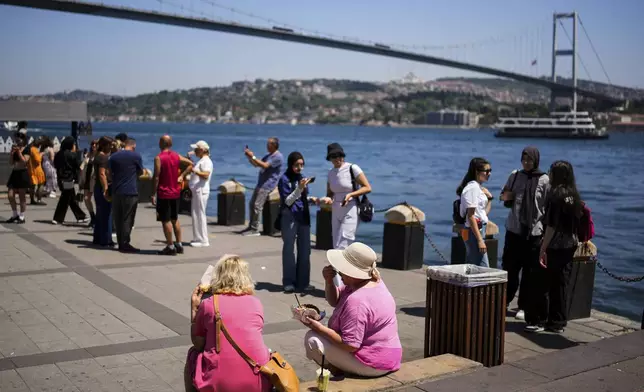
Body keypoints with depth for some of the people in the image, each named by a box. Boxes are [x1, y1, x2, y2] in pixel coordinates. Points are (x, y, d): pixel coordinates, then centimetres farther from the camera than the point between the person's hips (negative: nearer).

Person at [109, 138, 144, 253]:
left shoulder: (114, 156, 7)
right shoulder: (136, 156, -5)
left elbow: (110, 172, 14)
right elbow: (140, 172, 8)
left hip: (116, 191, 5)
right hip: (130, 192, -4)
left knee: (118, 218, 10)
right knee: (127, 219, -2)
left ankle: (120, 243, 14)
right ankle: (125, 244, -2)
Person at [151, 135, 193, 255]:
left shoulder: (158, 158, -12)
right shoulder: (176, 156, 5)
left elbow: (156, 177, -14)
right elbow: (190, 164, 8)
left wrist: (153, 194, -10)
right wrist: (182, 175, 5)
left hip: (164, 193, -6)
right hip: (175, 192, 6)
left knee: (166, 221, -1)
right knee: (175, 219, 16)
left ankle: (170, 247, 0)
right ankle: (179, 245, 18)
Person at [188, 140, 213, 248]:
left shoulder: (206, 161, -12)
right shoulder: (201, 161, 20)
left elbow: (206, 175, -26)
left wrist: (195, 170, -33)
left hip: (201, 191, -10)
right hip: (196, 191, 10)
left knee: (200, 215, -8)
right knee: (196, 215, 12)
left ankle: (203, 240, -5)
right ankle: (198, 238, 18)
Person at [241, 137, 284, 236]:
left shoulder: (278, 157, -12)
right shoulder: (268, 156, 19)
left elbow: (265, 166, -22)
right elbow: (256, 164, 20)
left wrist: (253, 157, -20)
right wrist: (249, 157, 4)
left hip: (268, 185, -10)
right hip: (261, 184, 10)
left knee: (257, 206, -14)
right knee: (251, 204, 11)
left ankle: (255, 229, -10)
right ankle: (251, 226, 19)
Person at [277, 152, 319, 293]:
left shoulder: (301, 177, 10)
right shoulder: (284, 179, -7)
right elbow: (287, 201, -12)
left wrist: (311, 199, -1)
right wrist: (299, 188, -21)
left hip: (304, 216, 6)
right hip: (290, 218, -6)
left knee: (305, 250, 6)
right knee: (289, 249, 2)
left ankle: (302, 282, 14)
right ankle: (289, 283, 9)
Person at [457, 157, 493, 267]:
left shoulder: (478, 187, 14)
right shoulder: (473, 187, -14)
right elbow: (471, 216, -19)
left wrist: (489, 198, 6)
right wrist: (480, 240, -21)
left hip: (479, 229, 10)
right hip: (474, 231, -10)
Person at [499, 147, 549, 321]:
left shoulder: (544, 180, -4)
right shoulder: (515, 175, 6)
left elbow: (548, 207, -4)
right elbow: (508, 201, 15)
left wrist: (545, 229, -9)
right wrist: (506, 198, -8)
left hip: (534, 231, -3)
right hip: (514, 229, 3)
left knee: (529, 271, 4)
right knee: (509, 267, 6)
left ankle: (524, 306, 12)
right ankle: (504, 301, 18)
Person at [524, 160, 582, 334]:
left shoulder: (555, 195, -14)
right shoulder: (574, 196, 7)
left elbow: (551, 226, -17)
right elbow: (577, 224, 12)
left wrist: (543, 249, -16)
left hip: (554, 248, -7)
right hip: (569, 248, 7)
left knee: (541, 284, 2)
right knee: (561, 285, 12)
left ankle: (538, 321, 7)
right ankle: (558, 323, 16)